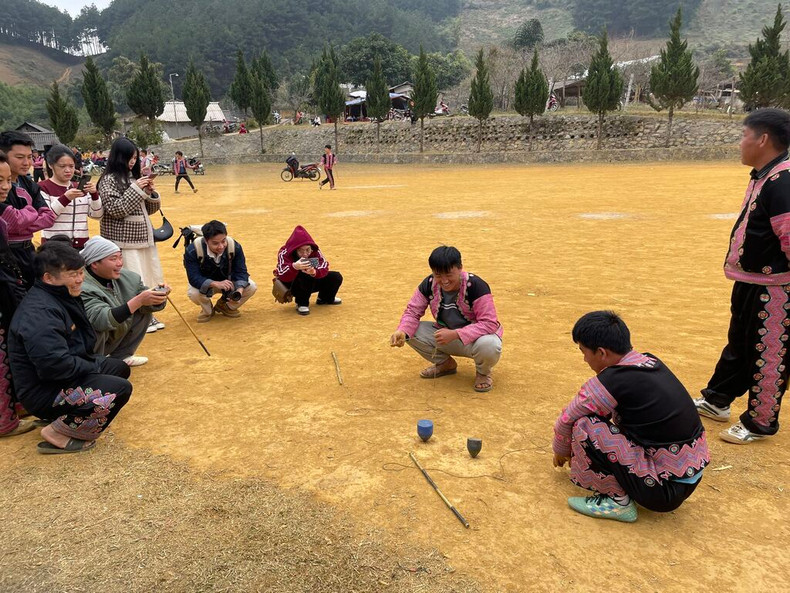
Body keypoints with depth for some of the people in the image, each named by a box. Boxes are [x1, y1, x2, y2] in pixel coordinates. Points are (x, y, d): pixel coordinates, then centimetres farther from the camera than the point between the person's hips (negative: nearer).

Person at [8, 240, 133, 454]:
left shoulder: (61, 297, 8)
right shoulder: (39, 312, -25)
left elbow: (82, 342, 21)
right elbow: (55, 364, -32)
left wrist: (92, 363, 4)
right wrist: (94, 368, -17)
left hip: (65, 375, 11)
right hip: (42, 392, -11)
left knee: (119, 368, 21)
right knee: (120, 389, -24)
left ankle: (64, 415, 10)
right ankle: (57, 434, -10)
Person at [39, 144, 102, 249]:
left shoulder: (80, 187, 13)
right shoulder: (43, 188, -2)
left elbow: (97, 215, 6)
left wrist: (94, 194, -10)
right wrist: (65, 198, -23)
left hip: (81, 245, 4)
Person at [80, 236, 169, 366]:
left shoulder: (126, 277, -7)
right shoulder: (82, 288, -29)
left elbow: (148, 306, -5)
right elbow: (100, 320, -41)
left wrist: (159, 295, -28)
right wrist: (139, 300, -45)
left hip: (115, 337, 7)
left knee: (145, 311, -2)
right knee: (96, 330, -35)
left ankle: (120, 356, 11)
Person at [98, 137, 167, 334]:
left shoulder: (134, 177, 13)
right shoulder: (108, 180, -7)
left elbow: (150, 208, 17)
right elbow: (115, 209, -15)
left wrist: (150, 192, -2)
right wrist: (136, 189, -15)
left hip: (142, 237, 7)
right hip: (124, 241, -7)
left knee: (146, 279, 11)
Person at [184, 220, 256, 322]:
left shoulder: (235, 247, -23)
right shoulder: (192, 251, -28)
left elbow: (241, 272, -20)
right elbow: (194, 278, -33)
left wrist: (239, 290, -41)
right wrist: (216, 284, -50)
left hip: (228, 281, 2)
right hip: (205, 284, -2)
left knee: (251, 287, -21)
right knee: (193, 293, -35)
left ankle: (225, 306, 7)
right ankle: (207, 310, 3)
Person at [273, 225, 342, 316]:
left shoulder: (315, 251, -17)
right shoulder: (284, 253, -26)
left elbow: (325, 266, -27)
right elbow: (282, 277, -38)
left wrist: (314, 272, -51)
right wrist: (294, 267, -60)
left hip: (311, 284, 5)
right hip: (290, 286, -5)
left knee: (336, 277, -6)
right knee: (304, 276, -37)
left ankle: (325, 298, 22)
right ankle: (302, 304, -15)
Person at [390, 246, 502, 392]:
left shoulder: (476, 285, -27)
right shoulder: (429, 284, -13)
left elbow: (489, 323, -30)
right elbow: (413, 311, -8)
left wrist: (455, 334, -41)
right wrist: (402, 332, -31)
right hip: (446, 335, 5)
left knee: (488, 346, -40)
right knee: (411, 332, -16)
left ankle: (483, 372, 0)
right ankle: (445, 363, 10)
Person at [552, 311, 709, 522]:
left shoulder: (612, 382, -20)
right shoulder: (651, 363, 4)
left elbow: (567, 421, -5)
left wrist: (561, 451, 17)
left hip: (664, 489, -8)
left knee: (584, 426, -14)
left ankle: (618, 501, 0)